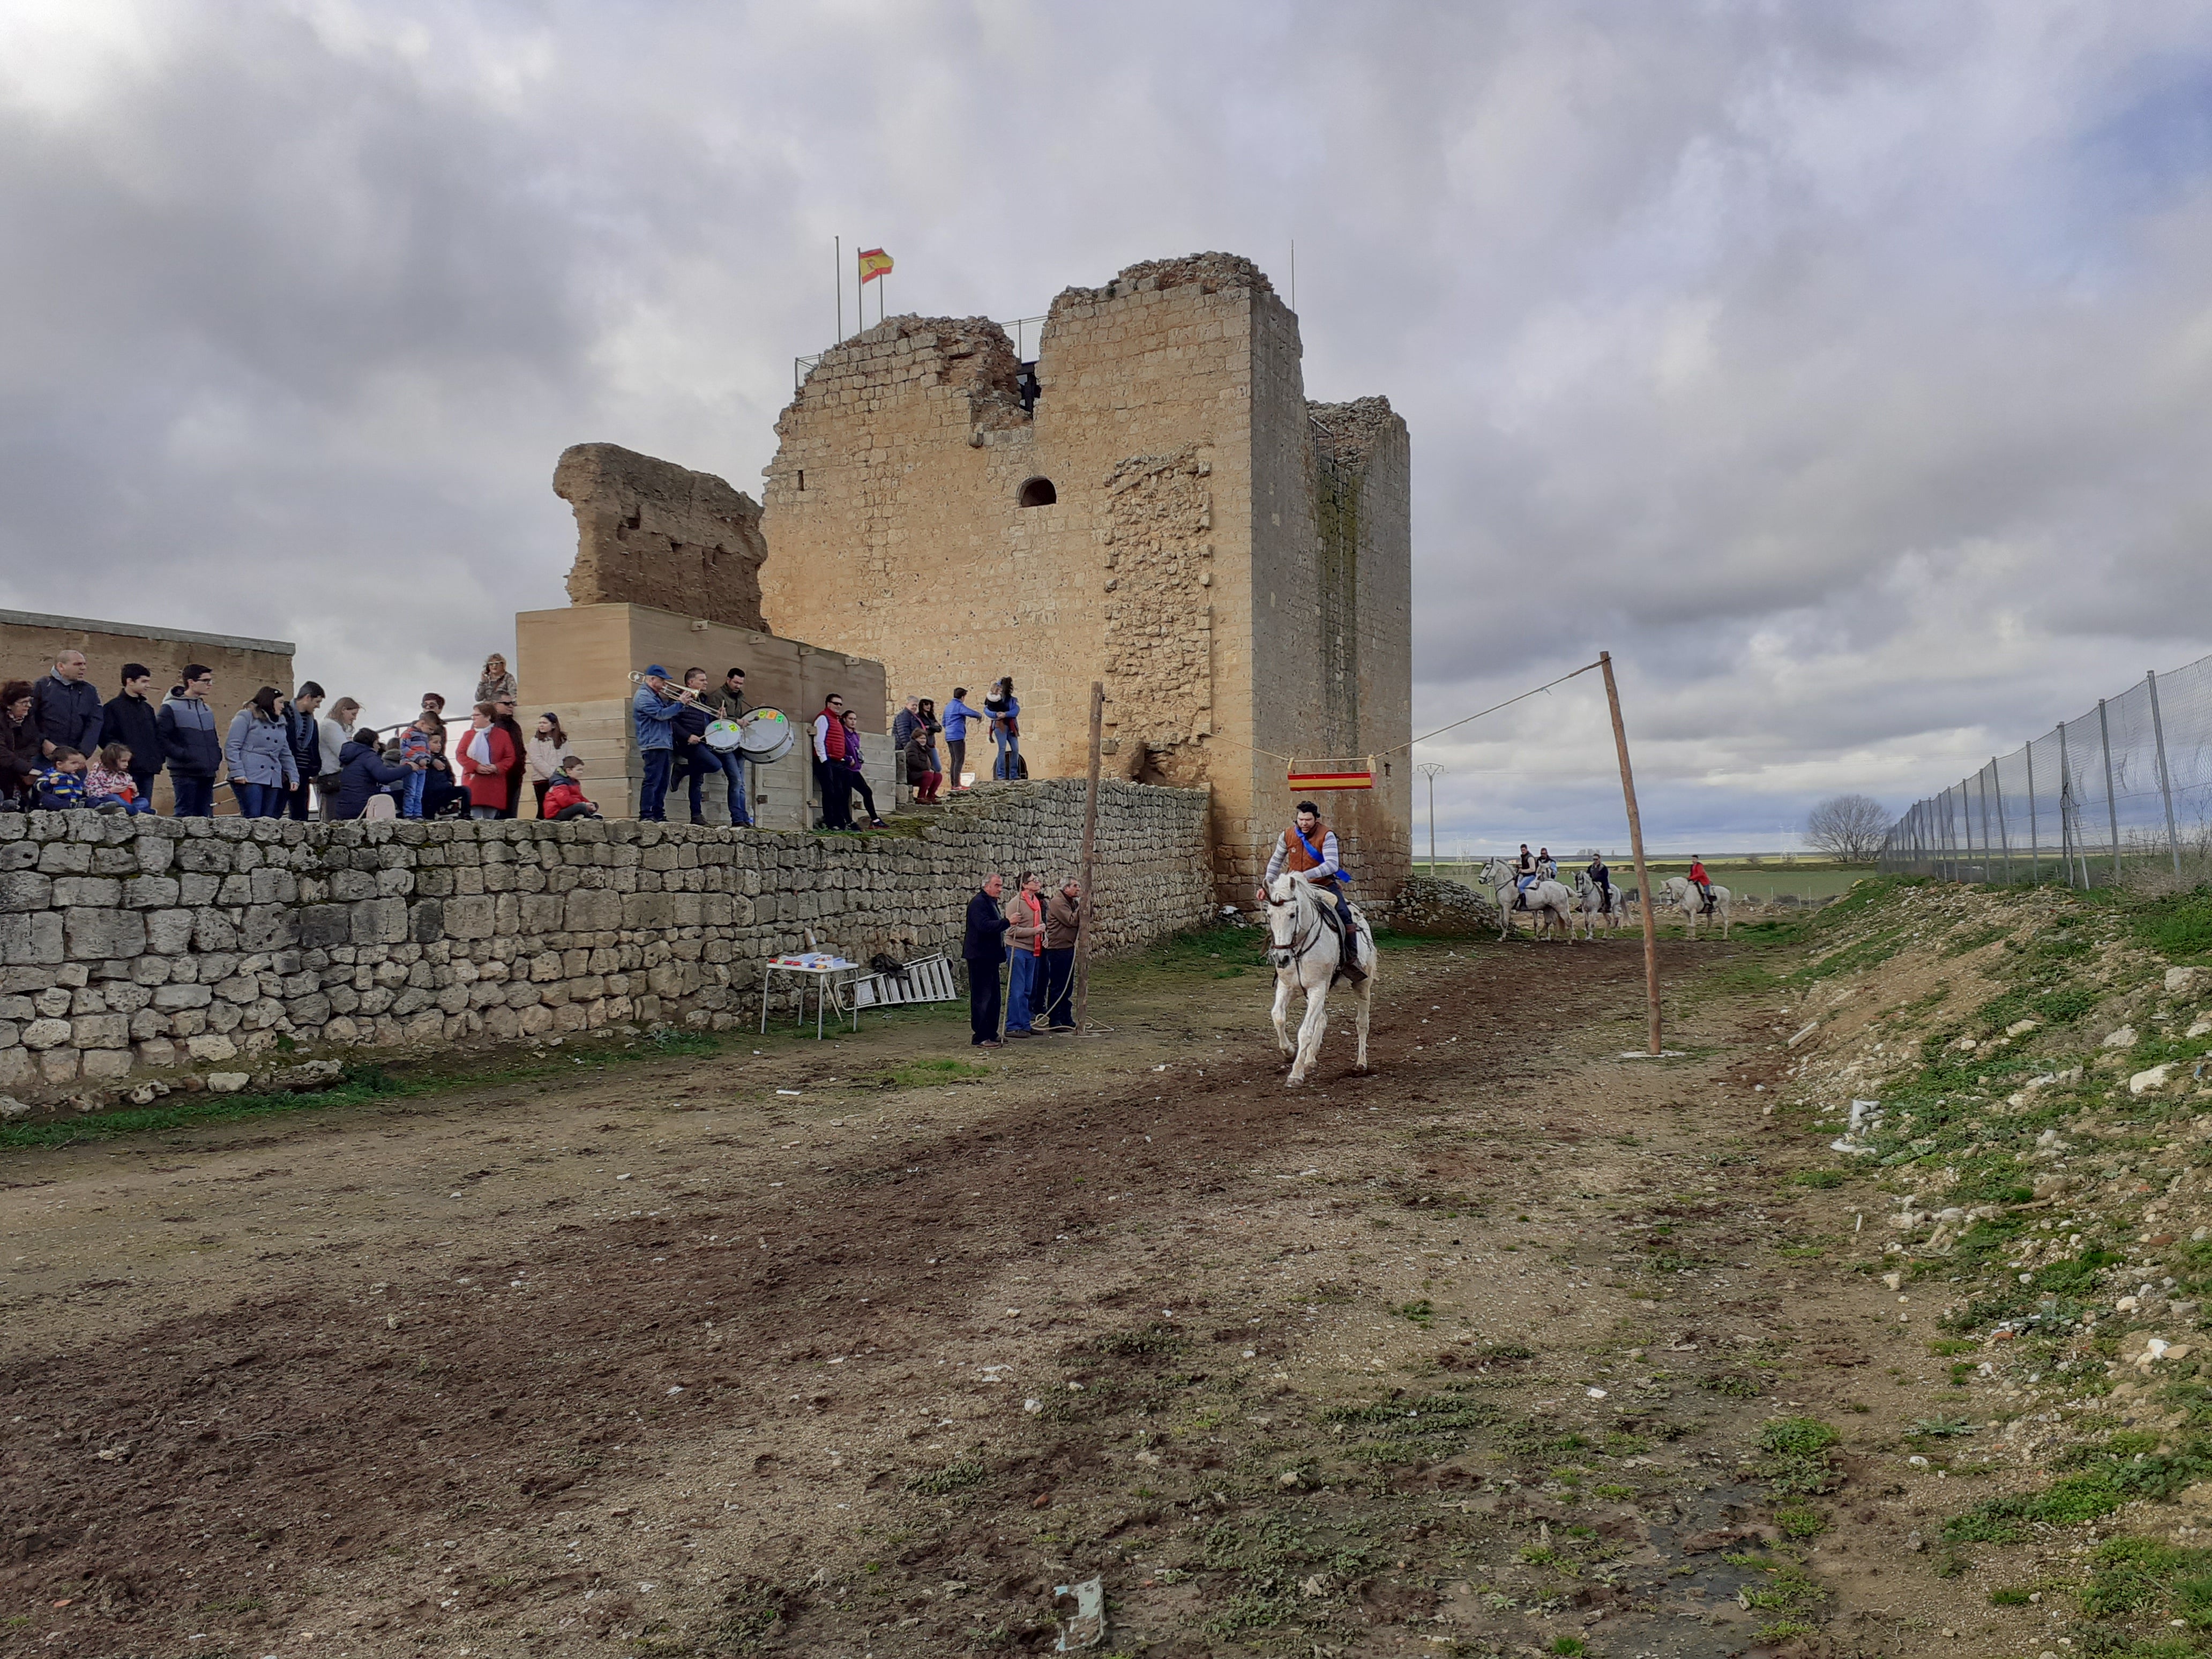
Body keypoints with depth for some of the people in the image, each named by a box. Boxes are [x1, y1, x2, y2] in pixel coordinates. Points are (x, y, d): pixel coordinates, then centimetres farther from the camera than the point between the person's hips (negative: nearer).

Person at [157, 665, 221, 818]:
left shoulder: (207, 709, 18)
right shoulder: (171, 708, -4)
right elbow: (160, 738, -11)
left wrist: (217, 757, 9)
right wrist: (182, 755, -17)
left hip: (208, 774, 7)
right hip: (185, 773, -7)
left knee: (206, 816, 7)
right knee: (185, 816, -6)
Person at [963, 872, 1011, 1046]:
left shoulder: (991, 902, 18)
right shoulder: (978, 903, -15)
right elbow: (984, 926, -29)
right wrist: (1007, 921, -31)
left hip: (990, 957, 11)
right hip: (980, 957, -11)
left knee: (993, 997, 14)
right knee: (982, 997, -8)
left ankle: (991, 1034, 22)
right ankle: (979, 1038, -5)